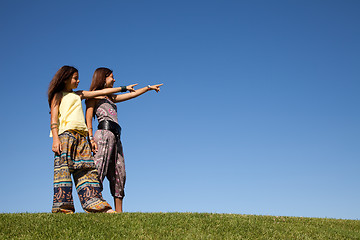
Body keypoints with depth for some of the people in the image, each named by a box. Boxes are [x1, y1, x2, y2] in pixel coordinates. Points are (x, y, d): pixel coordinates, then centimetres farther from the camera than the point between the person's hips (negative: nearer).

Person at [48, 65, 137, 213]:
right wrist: (55, 139, -13)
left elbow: (101, 92, 32)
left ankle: (97, 205, -12)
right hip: (65, 134, -6)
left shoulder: (78, 95, 29)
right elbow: (54, 119, 2)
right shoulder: (58, 95, 13)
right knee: (64, 168, -14)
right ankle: (62, 207, -17)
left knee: (87, 168, -5)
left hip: (80, 136, 6)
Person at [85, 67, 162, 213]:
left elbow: (132, 94, 36)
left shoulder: (111, 98, 29)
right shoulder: (94, 95, 9)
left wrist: (149, 87, 42)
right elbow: (88, 119, -1)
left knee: (119, 175, 0)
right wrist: (91, 138, -13)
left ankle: (119, 212, 0)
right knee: (98, 172, -17)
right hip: (104, 134, -8)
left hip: (115, 137, 8)